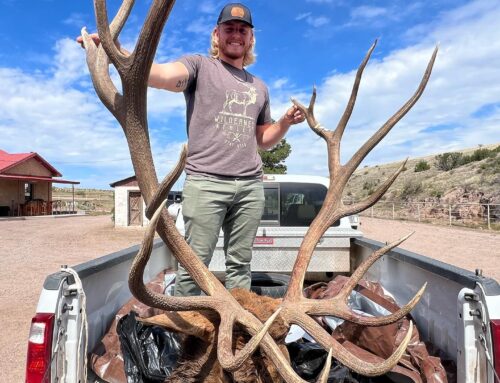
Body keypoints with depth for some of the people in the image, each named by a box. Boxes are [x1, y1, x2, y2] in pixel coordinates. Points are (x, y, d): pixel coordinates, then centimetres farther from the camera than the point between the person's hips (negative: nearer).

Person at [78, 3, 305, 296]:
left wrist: (287, 122, 10)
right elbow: (163, 75, -15)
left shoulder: (259, 87, 23)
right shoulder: (200, 65, 7)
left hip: (251, 186, 5)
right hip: (206, 182, -4)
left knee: (241, 263, 10)